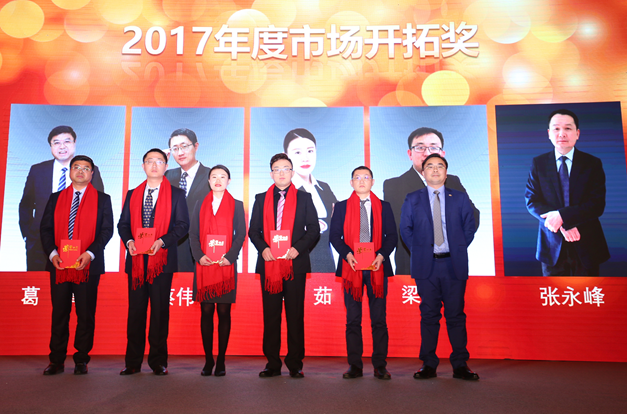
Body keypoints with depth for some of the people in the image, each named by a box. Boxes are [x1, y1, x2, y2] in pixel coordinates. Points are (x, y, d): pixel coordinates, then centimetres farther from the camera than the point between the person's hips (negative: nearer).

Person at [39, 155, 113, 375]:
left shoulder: (102, 199, 6)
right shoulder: (56, 198, 14)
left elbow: (107, 230, -1)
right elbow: (45, 228, 9)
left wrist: (90, 253, -14)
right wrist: (52, 253, -7)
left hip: (88, 265, -2)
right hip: (59, 265, 2)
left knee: (86, 314, 2)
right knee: (59, 313, 7)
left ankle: (81, 360, 13)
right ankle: (57, 360, 17)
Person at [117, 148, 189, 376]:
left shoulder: (176, 194, 7)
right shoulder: (132, 194, 17)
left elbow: (183, 224, -1)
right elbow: (123, 224, 14)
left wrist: (162, 241, -14)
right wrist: (129, 241, -6)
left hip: (162, 259, -2)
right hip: (136, 260, 3)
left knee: (160, 310, 0)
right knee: (135, 310, 5)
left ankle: (158, 361, 10)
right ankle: (133, 362, 13)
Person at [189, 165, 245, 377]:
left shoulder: (236, 205, 8)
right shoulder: (200, 205, 13)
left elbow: (241, 234, 1)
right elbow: (193, 234, 8)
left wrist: (229, 257, -12)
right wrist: (199, 256, -8)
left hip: (226, 266, -2)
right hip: (204, 266, 2)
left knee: (224, 312, 1)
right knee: (206, 312, 3)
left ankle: (221, 361, 10)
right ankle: (208, 360, 12)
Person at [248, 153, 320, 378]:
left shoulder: (304, 198, 9)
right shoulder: (261, 199, 13)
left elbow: (314, 229, 4)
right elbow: (253, 230, 11)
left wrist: (298, 248, -10)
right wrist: (263, 249, -8)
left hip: (295, 264, -1)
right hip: (269, 264, 2)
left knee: (296, 315, 2)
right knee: (270, 315, 5)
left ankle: (295, 364, 12)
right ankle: (272, 364, 15)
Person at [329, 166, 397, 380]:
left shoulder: (384, 207, 11)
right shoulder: (342, 207, 10)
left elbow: (392, 235, 7)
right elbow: (334, 235, 4)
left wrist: (381, 255, -10)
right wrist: (347, 255, -12)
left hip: (377, 267, 0)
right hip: (351, 267, 0)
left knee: (379, 319, 2)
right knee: (352, 319, 3)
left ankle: (380, 366, 11)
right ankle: (355, 365, 12)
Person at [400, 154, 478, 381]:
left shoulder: (460, 198, 10)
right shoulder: (412, 199, 9)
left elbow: (470, 226, 12)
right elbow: (405, 229, 10)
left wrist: (459, 249, 4)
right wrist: (418, 251, 2)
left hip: (454, 264, 0)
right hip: (426, 265, 0)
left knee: (456, 314, 4)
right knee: (429, 315, 4)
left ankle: (460, 365, 13)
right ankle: (429, 365, 12)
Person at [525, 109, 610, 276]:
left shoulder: (593, 163, -1)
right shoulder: (538, 163, 1)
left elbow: (597, 205, -9)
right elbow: (531, 201, -5)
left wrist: (562, 215, -24)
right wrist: (561, 224, -19)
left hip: (586, 245, 0)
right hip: (552, 245, 0)